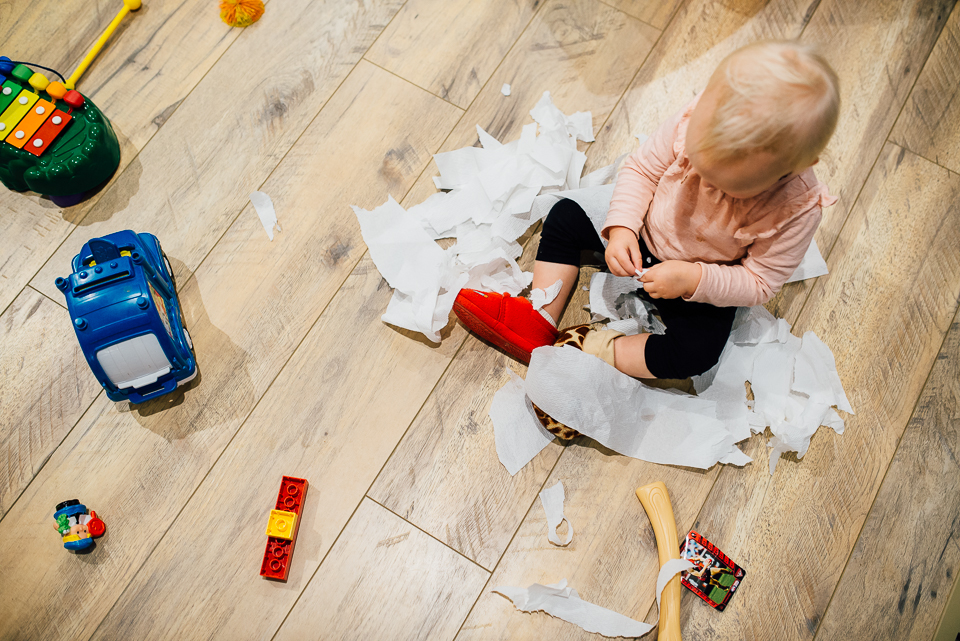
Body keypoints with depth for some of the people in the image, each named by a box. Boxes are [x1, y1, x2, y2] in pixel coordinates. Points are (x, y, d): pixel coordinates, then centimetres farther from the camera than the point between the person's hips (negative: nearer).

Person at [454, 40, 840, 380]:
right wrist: (621, 228, -25)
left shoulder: (797, 210, -31)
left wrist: (693, 280, -33)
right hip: (641, 236, 3)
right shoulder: (697, 121, -28)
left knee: (698, 350, -26)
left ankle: (592, 352, -15)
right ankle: (539, 323, -2)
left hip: (701, 286, -3)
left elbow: (759, 283, -20)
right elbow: (641, 169, -12)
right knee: (566, 216, -5)